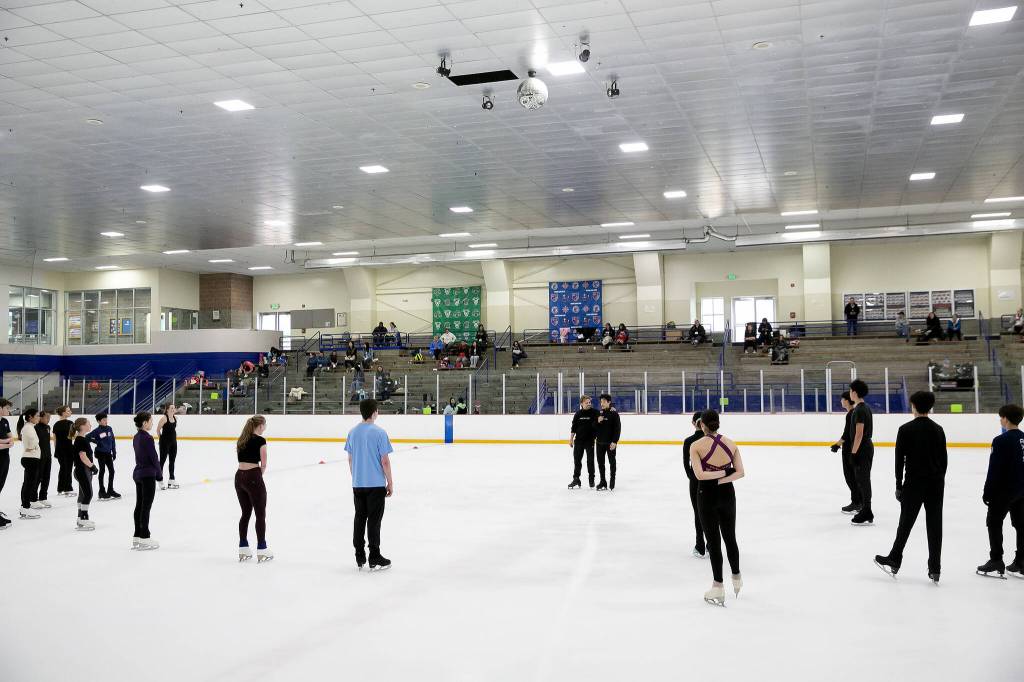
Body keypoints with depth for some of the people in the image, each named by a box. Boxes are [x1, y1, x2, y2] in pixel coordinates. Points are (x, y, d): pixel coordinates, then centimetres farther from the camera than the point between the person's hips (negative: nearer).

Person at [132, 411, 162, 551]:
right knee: (146, 506, -3)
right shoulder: (147, 438, -18)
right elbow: (154, 458, -16)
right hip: (148, 475, -9)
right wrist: (160, 474, -2)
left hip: (138, 473, 9)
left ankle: (137, 537, 19)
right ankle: (144, 538, 2)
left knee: (139, 505, 13)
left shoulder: (136, 437, 9)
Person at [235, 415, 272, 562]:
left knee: (245, 513, 17)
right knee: (260, 514, 3)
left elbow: (241, 458, 8)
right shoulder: (260, 440, -10)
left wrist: (257, 473, 4)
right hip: (253, 477, -7)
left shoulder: (241, 440, 11)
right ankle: (262, 550, 6)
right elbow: (263, 464, -10)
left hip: (239, 477, 7)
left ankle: (243, 549, 22)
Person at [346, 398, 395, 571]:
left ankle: (359, 557, 19)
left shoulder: (352, 432, 3)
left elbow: (350, 459, 9)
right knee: (374, 520, 2)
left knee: (359, 518, 13)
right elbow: (385, 461, -13)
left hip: (357, 484, 5)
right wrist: (390, 483, -3)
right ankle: (374, 559, 7)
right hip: (376, 485, -5)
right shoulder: (379, 433, -14)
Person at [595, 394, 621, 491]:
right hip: (600, 442, 6)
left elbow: (618, 428, -12)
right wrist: (597, 422, -10)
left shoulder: (614, 414, -9)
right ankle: (603, 482, 18)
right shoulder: (599, 413, 8)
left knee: (612, 462, 5)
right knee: (600, 462, 8)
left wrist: (615, 442, -18)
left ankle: (612, 482, 12)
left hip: (611, 443, -5)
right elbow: (594, 427, 12)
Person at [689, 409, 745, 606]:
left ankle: (718, 587, 9)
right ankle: (736, 578, 37)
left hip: (707, 496, -4)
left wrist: (721, 472, -11)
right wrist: (723, 477, -13)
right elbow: (740, 472, -7)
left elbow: (699, 475, -21)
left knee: (713, 541, 4)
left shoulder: (696, 446, -14)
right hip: (727, 494, 4)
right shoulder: (731, 444, -2)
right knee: (730, 537, 21)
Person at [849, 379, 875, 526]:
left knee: (863, 480, -5)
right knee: (863, 479, 15)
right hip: (867, 447, 10)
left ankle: (866, 515, -2)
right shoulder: (866, 408, 12)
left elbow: (859, 434, -22)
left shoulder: (859, 410, -19)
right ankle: (866, 511, 22)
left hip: (862, 450, -10)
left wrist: (853, 452, -19)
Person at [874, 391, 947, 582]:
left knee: (905, 524, 6)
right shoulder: (938, 430, 3)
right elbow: (943, 459, 7)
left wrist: (899, 485, -2)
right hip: (936, 484, 3)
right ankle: (935, 569, 8)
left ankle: (894, 562, 14)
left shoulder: (906, 429, -8)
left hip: (914, 484, -3)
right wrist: (939, 481, 16)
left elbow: (900, 459, -8)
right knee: (934, 526, 5)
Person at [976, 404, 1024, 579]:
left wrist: (987, 492, -10)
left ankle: (996, 563, 5)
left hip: (1004, 489, -7)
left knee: (994, 523, 4)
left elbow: (994, 470, -17)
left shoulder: (1001, 441, -18)